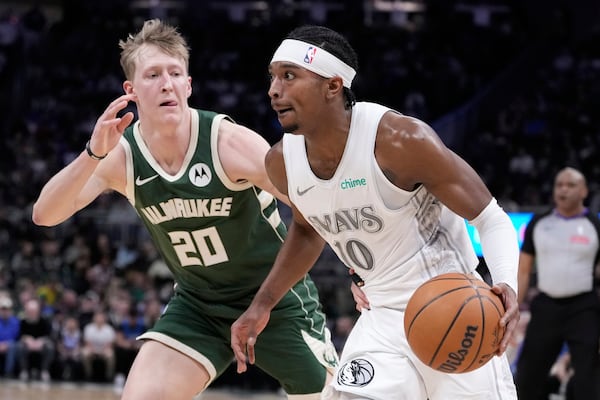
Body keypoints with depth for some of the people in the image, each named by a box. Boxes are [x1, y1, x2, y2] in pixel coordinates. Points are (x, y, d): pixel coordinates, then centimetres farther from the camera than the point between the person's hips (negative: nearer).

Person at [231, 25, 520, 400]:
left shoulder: (400, 141, -22)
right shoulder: (282, 162, -4)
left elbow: (491, 219, -16)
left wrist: (507, 285, -35)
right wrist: (262, 305, 16)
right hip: (384, 317, 5)